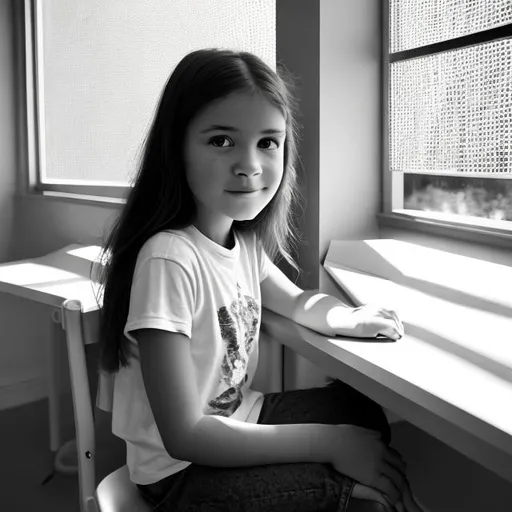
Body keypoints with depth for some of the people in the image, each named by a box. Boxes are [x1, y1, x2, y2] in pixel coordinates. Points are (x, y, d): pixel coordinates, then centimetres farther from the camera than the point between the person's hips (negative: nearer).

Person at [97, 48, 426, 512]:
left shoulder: (245, 239, -4)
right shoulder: (168, 259, -28)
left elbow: (296, 302, 16)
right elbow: (184, 436, -28)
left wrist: (351, 318, -7)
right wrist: (329, 443, -24)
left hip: (240, 417, 8)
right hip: (183, 469, -7)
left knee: (369, 410, 10)